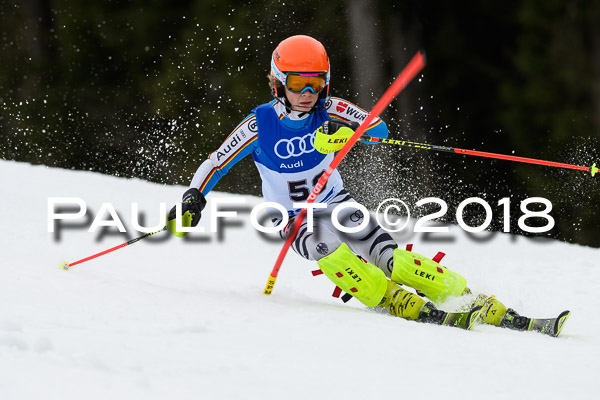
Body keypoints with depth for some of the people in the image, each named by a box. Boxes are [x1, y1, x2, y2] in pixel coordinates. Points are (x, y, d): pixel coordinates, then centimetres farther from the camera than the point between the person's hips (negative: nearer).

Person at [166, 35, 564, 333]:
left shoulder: (329, 110, -10)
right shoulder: (260, 124, -14)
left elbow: (379, 128, -22)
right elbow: (215, 164, -5)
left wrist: (344, 132, -42)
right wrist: (194, 198, -22)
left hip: (336, 203, 1)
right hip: (294, 218, -1)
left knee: (390, 258, -21)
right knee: (329, 252, -36)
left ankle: (480, 305, -24)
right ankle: (406, 306, -38)